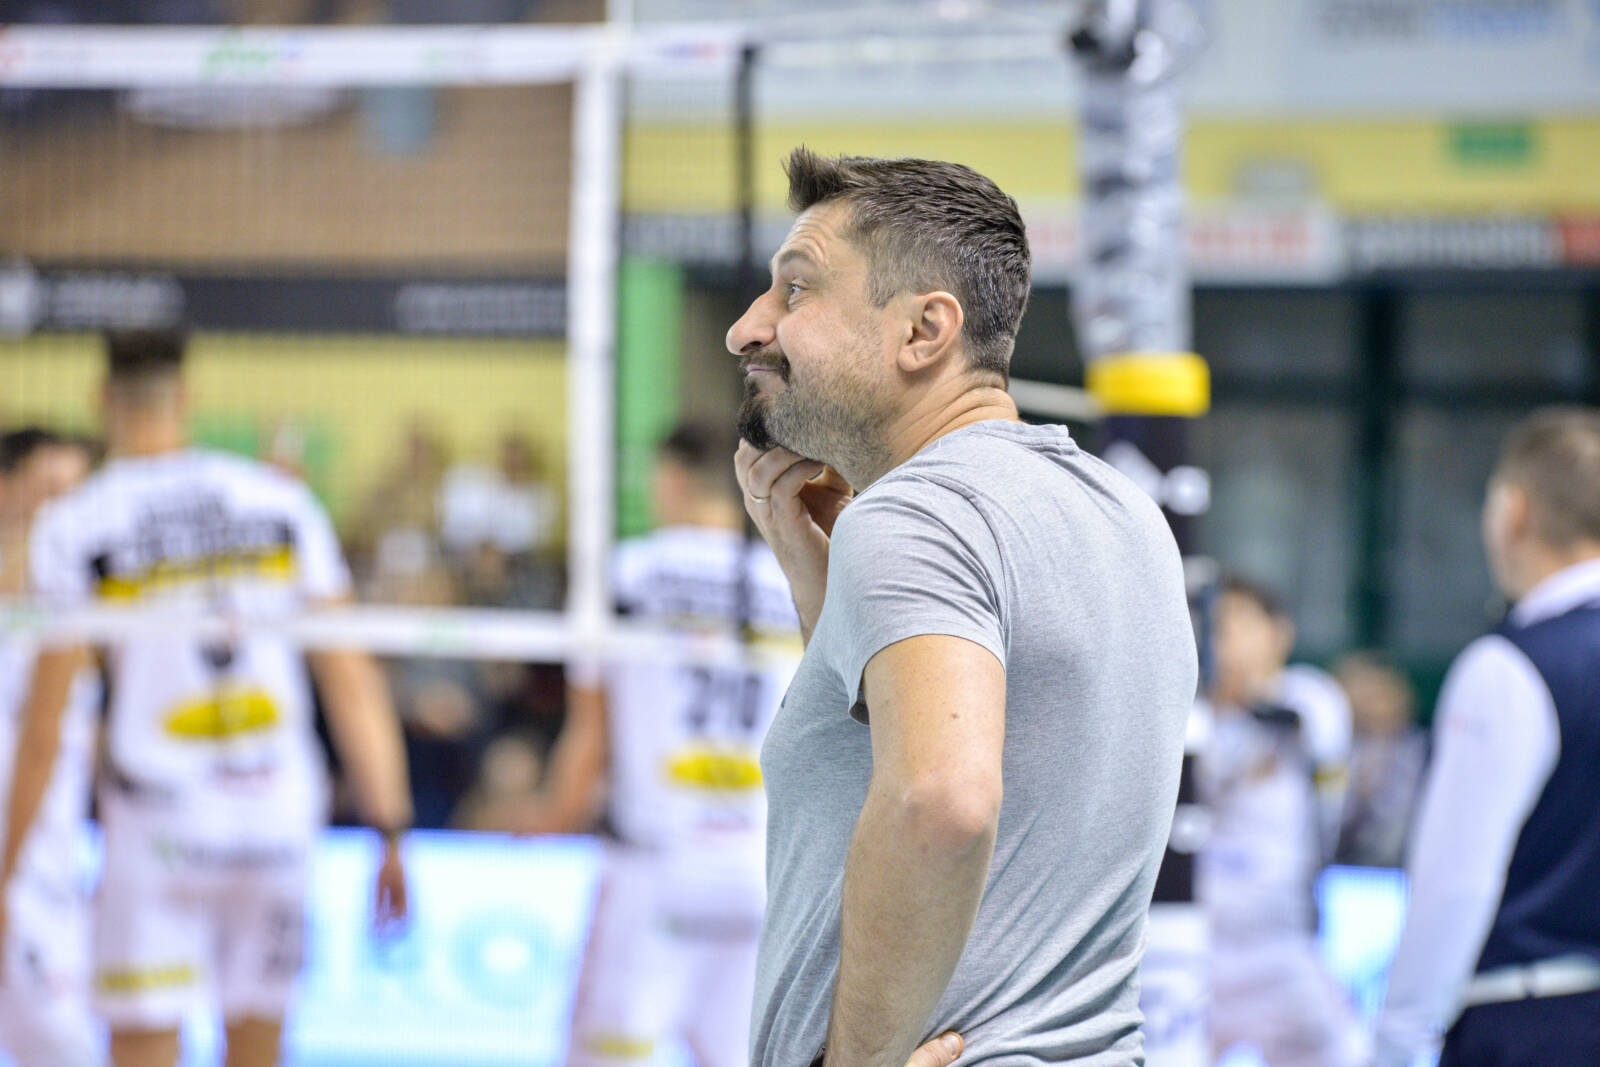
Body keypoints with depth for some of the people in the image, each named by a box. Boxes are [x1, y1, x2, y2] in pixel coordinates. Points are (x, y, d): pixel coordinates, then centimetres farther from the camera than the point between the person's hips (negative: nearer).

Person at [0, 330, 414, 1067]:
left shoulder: (74, 528, -3)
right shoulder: (281, 502, 5)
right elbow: (351, 681, 3)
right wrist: (391, 832, 7)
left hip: (158, 830, -3)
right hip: (280, 819, 3)